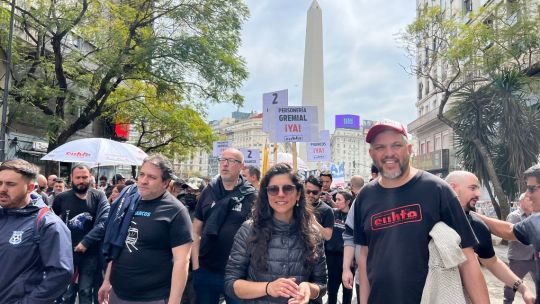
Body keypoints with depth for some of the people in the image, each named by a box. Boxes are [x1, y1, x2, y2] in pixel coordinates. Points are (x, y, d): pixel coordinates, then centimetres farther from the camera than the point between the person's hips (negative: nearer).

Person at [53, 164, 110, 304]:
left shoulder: (98, 197, -6)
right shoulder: (61, 198, 0)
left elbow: (104, 222, -16)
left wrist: (86, 242, -19)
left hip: (90, 253, -1)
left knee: (86, 292, 13)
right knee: (67, 292, 13)